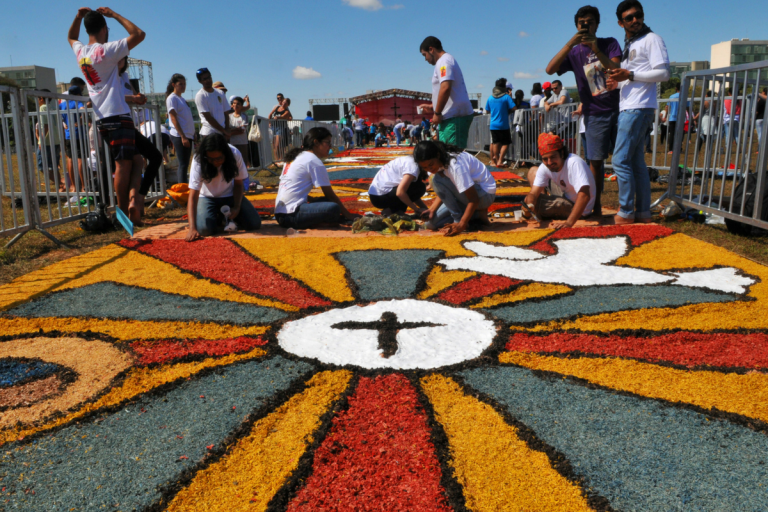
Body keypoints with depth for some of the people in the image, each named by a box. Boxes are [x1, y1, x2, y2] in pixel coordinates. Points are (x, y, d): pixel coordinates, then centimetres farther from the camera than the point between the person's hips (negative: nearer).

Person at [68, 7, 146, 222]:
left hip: (102, 118, 8)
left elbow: (71, 37, 36)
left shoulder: (80, 52, 11)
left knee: (123, 164, 11)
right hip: (118, 116, -7)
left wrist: (79, 17, 24)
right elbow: (139, 34, -10)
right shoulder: (107, 50, -9)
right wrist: (114, 15, -2)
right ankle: (125, 207, -10)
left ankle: (126, 206, 8)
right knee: (124, 164, -8)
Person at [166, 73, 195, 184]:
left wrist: (193, 135, 17)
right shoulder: (172, 98, -4)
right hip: (179, 136, -8)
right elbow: (174, 119, -12)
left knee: (183, 165, 9)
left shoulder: (181, 98, 21)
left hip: (188, 135, 8)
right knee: (183, 165, -12)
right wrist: (183, 137, -19)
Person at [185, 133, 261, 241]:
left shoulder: (235, 154, -23)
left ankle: (228, 217, 14)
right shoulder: (198, 160, -27)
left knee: (254, 223, -16)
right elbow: (193, 196, -31)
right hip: (207, 197, -2)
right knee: (204, 229, -28)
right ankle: (217, 218, 8)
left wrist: (236, 207, -19)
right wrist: (192, 228, -41)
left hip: (230, 195, 2)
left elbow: (238, 183, -5)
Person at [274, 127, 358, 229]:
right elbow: (329, 194, -3)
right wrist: (348, 215, 3)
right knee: (333, 208, -26)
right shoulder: (314, 161, -6)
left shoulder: (296, 156, 20)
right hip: (291, 215, -10)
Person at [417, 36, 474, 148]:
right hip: (456, 115, 11)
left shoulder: (443, 61, -9)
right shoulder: (447, 59, 24)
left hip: (454, 117, -11)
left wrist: (437, 113, -17)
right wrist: (432, 107, 29)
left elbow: (445, 88, -23)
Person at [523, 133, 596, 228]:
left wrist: (569, 223, -52)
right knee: (533, 171, 10)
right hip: (568, 199, 8)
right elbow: (533, 193, -14)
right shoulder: (544, 167, -10)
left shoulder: (574, 163, -32)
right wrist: (529, 206, -38)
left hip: (581, 210, -8)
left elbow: (584, 195, -43)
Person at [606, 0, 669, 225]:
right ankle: (643, 212, 11)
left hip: (639, 108, -9)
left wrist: (630, 75, -17)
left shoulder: (651, 39, -3)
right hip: (627, 108, 9)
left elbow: (663, 73, -12)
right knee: (637, 162, 8)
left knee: (621, 160, -12)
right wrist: (617, 82, 8)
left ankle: (626, 213, -7)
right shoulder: (628, 46, 22)